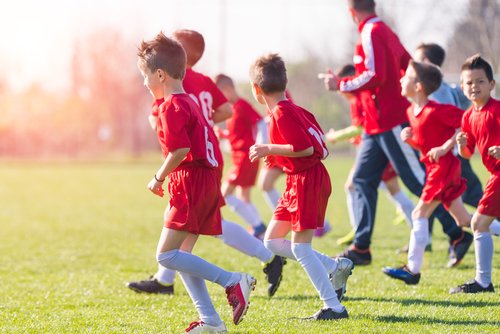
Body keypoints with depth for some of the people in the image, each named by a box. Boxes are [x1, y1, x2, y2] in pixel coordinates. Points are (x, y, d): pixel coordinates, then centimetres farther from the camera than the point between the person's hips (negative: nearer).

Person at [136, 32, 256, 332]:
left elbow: (180, 150, -22)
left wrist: (159, 178, -10)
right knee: (182, 256, 12)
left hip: (190, 183, -10)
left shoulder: (171, 107, -12)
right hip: (208, 181, 10)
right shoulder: (189, 102, 19)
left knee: (166, 255, -11)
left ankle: (233, 281, -15)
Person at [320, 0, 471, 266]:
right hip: (376, 125, 10)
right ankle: (360, 249, 9)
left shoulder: (371, 34, -15)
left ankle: (458, 236, -1)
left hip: (389, 122, -10)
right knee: (362, 180, 8)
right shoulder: (386, 32, 14)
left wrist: (340, 85, -14)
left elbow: (375, 76, -23)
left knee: (418, 181, -6)